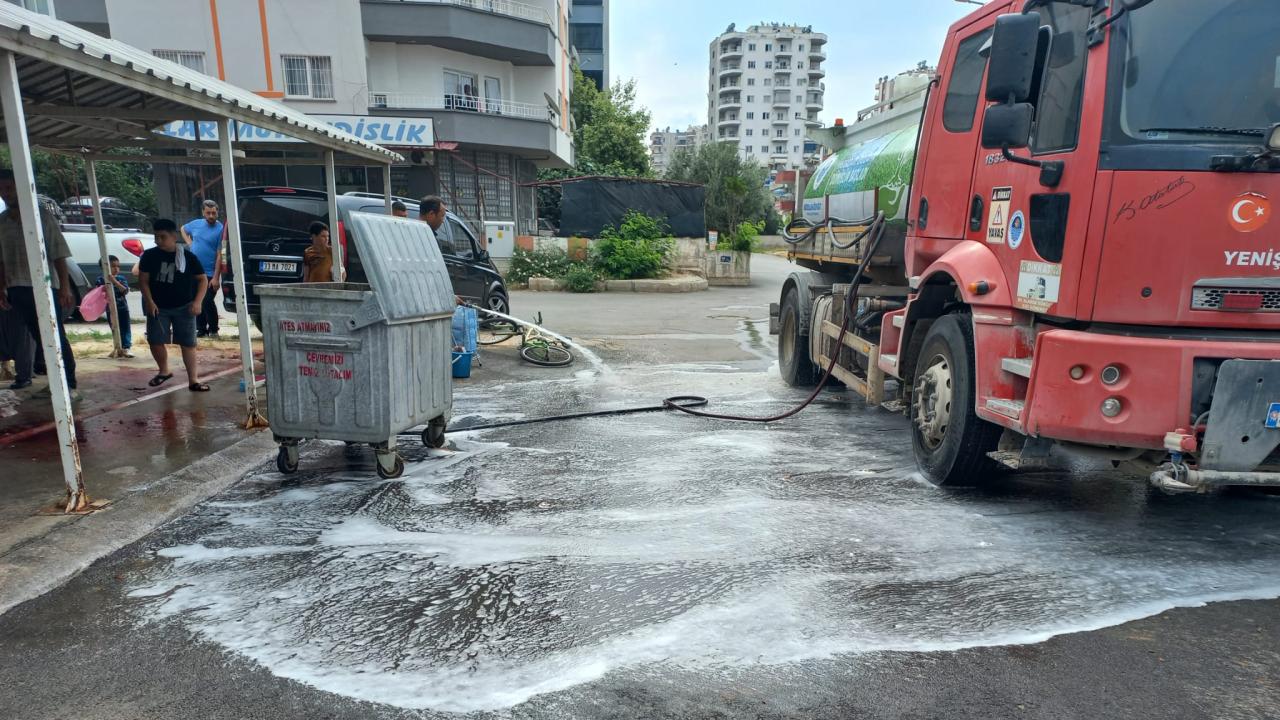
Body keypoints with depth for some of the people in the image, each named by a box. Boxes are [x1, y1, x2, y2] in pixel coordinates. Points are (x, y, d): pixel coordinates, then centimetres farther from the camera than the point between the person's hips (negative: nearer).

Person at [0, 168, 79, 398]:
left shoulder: (42, 215, -2)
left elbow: (58, 254, -5)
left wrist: (65, 288, -11)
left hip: (44, 287, -4)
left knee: (56, 337, -6)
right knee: (38, 335, 14)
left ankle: (70, 385, -5)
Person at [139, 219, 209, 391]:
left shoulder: (188, 256, -5)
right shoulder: (149, 255, -2)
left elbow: (203, 279, -1)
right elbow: (143, 280, -1)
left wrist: (198, 301, -11)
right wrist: (149, 302, -13)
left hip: (184, 307, -1)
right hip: (158, 307, 1)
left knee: (188, 343, -1)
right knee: (155, 341, 1)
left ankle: (193, 380, 2)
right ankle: (164, 371, 27)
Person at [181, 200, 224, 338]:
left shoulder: (220, 229, -9)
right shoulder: (196, 224, 6)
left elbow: (219, 255, -13)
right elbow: (183, 229, 31)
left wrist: (216, 277, -17)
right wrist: (189, 243, 12)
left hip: (210, 274, -5)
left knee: (208, 302, -9)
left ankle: (213, 329, 7)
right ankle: (201, 329, 20)